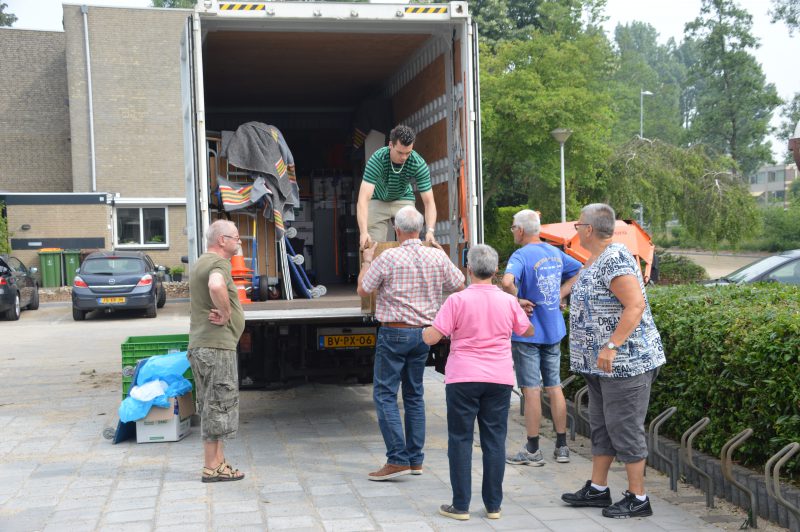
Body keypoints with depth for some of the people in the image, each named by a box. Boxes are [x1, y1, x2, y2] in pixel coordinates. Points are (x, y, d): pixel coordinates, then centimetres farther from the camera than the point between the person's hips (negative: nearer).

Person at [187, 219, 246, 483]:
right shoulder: (218, 263, -14)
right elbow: (216, 286, -38)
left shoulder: (200, 263, 19)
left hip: (199, 345, 10)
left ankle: (218, 462, 22)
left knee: (211, 407, 15)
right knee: (219, 405, -5)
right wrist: (226, 314, -23)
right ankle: (212, 467, -1)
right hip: (217, 345, -10)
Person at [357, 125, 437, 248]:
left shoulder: (419, 164, -28)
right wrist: (363, 232, -54)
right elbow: (363, 198, -42)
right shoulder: (377, 159, -34)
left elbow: (429, 201, -27)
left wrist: (430, 231, -43)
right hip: (378, 200, -1)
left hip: (403, 199, 1)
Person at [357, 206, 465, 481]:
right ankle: (415, 459, 16)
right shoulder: (438, 257, 0)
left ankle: (398, 459, -9)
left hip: (394, 333, -5)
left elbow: (363, 290, -3)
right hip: (424, 332, 6)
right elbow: (459, 286, 14)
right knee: (414, 394, 14)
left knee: (384, 394, -1)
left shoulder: (388, 258, -13)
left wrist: (367, 261, 13)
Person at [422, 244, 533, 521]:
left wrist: (423, 330, 13)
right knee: (494, 440, 9)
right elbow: (528, 331, 18)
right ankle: (493, 505, 13)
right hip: (499, 379, 3)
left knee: (460, 439, 6)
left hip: (463, 379, -2)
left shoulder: (457, 300, -9)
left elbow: (431, 338, -9)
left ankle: (461, 505, 8)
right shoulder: (508, 302, 1)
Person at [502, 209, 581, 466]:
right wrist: (560, 294, 11)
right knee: (555, 387, 12)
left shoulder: (521, 256, -16)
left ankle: (532, 451, 7)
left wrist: (518, 300, -18)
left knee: (531, 390, 0)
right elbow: (580, 272, 18)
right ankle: (562, 447, 18)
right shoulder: (555, 253, 6)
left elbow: (507, 281, -35)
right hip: (554, 330, 7)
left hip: (528, 332, -7)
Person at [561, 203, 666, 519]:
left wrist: (611, 345, -30)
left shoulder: (615, 260, -19)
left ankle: (638, 499, 7)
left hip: (625, 361, -11)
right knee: (601, 425, 16)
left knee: (624, 428, -3)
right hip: (601, 363, 11)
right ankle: (597, 489, 27)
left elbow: (636, 305, -26)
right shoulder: (594, 261, 13)